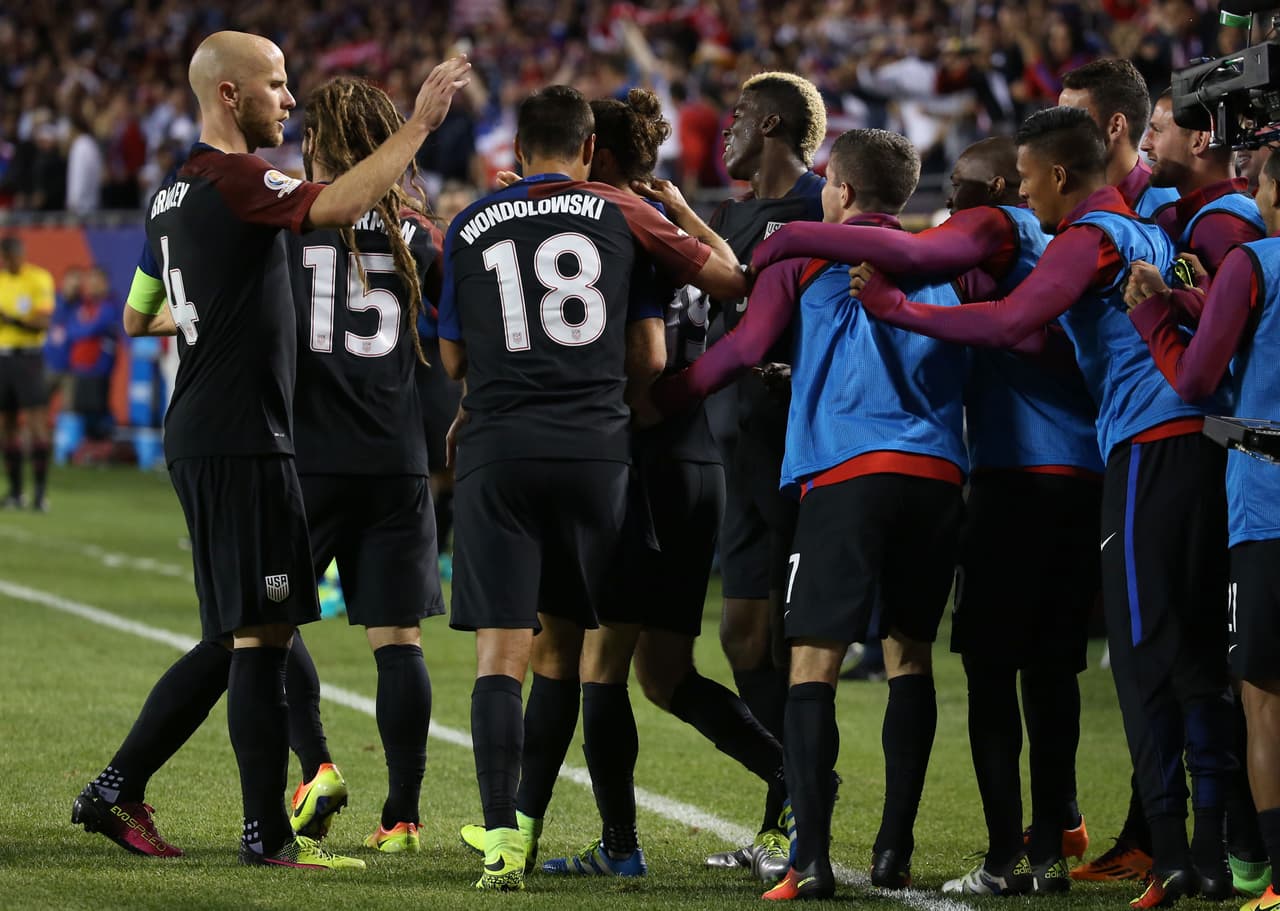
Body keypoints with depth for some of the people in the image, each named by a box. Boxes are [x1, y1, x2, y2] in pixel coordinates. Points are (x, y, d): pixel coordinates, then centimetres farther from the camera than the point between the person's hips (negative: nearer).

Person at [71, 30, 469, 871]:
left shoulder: (174, 194, 16)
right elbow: (338, 207, -30)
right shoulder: (234, 181, -13)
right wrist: (421, 124, -24)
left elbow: (138, 316, 26)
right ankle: (269, 833, -4)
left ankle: (117, 790, 16)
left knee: (231, 642, 14)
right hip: (242, 439, -10)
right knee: (263, 633, -6)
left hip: (201, 438, 10)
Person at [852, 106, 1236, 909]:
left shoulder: (1090, 239, -6)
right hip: (1208, 444, 8)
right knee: (1200, 652, 10)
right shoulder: (1153, 232, 21)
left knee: (1146, 653, -6)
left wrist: (897, 309, -10)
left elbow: (1012, 323, -17)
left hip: (1148, 450, -8)